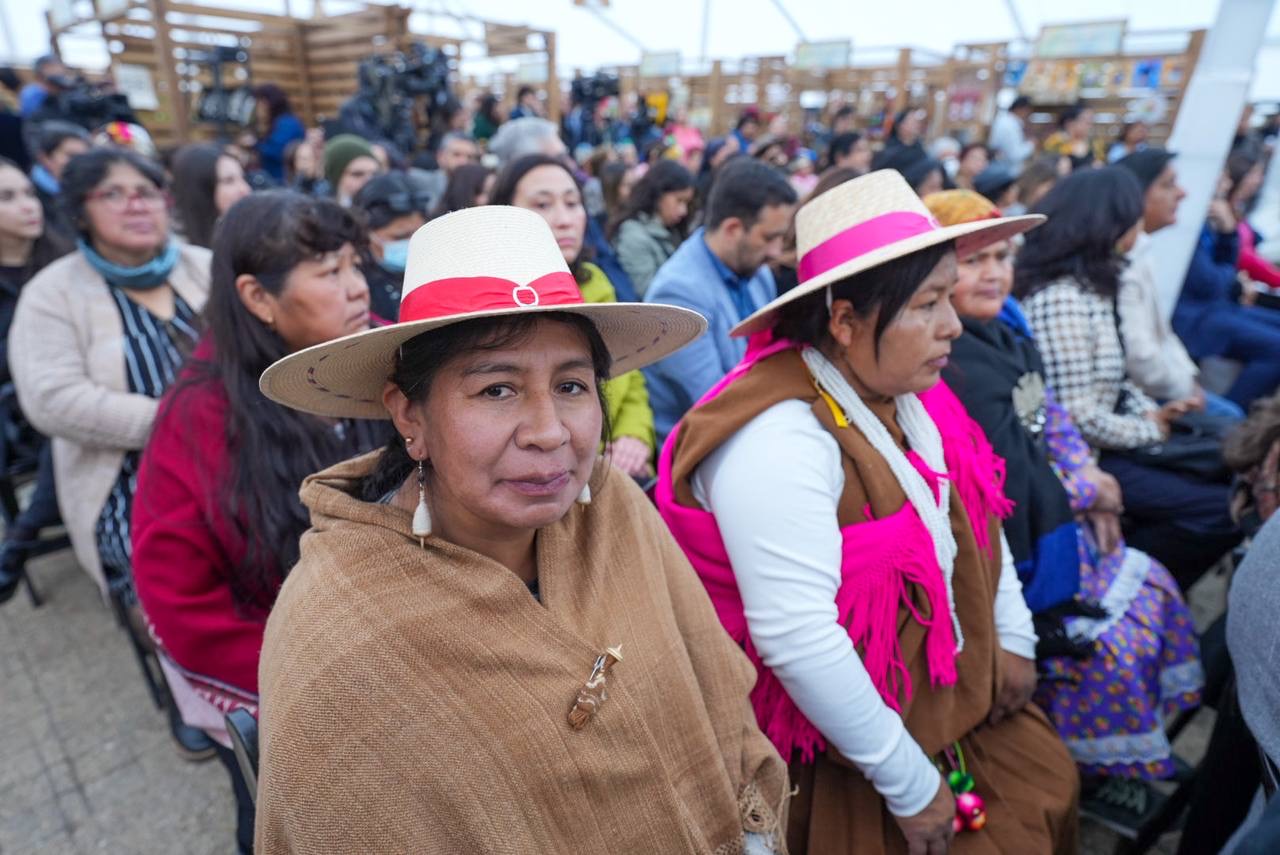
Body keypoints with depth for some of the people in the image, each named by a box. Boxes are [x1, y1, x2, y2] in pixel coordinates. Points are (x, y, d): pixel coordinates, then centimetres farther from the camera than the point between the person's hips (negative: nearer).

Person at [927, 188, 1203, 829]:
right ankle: (1093, 775, 23)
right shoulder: (948, 367, -25)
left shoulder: (1001, 336, 6)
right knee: (1108, 646, -7)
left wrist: (1088, 482, -4)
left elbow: (1051, 418, 12)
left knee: (1154, 591, 16)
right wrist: (1084, 493, -7)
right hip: (1006, 557, -10)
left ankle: (1138, 743, 38)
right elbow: (1007, 479, -23)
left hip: (1050, 526, 10)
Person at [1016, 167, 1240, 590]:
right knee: (1221, 508, -11)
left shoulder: (1090, 286, 9)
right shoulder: (1062, 301, -24)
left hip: (1096, 445, 10)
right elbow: (1079, 419, -25)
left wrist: (1151, 411, -1)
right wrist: (1149, 430, -9)